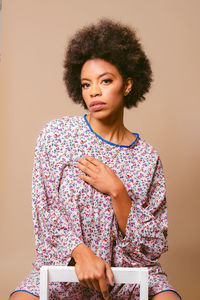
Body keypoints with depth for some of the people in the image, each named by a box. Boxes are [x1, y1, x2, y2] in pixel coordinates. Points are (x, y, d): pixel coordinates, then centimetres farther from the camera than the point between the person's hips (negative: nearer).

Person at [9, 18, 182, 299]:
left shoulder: (147, 157, -2)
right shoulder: (55, 134, -2)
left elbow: (154, 247, -4)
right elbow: (46, 210, -3)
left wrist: (117, 191, -17)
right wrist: (81, 253, -19)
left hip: (131, 274, 1)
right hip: (62, 267, 0)